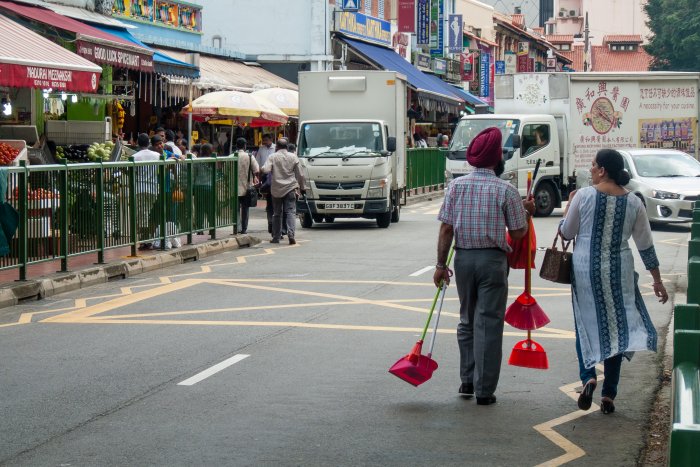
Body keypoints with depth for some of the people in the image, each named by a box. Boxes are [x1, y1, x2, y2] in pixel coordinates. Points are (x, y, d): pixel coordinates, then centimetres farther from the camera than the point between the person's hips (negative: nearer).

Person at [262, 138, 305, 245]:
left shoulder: (272, 157, -2)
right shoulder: (293, 157, 3)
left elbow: (266, 170, -16)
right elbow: (300, 174, 5)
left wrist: (262, 168, 7)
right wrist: (302, 187, 15)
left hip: (276, 189, 0)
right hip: (290, 188, 0)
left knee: (277, 214, 10)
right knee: (290, 212, -2)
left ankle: (276, 237, 14)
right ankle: (291, 234, -20)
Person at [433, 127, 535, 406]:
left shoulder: (456, 185, -1)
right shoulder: (506, 190, -9)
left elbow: (446, 228, -2)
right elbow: (518, 233, -4)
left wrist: (441, 264, 4)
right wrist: (527, 213, 14)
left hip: (463, 258, 3)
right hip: (493, 260, -3)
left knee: (467, 320, 17)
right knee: (488, 324, 1)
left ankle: (467, 381, 20)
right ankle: (484, 390, 1)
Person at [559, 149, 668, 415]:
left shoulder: (584, 196, -8)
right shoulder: (633, 203, 0)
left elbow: (566, 232, 0)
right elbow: (645, 245, 4)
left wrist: (569, 205, 16)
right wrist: (657, 280, 13)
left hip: (586, 269, -1)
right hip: (619, 272, 2)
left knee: (586, 325, 13)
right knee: (617, 327, 9)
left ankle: (588, 376, -10)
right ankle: (609, 394, 8)